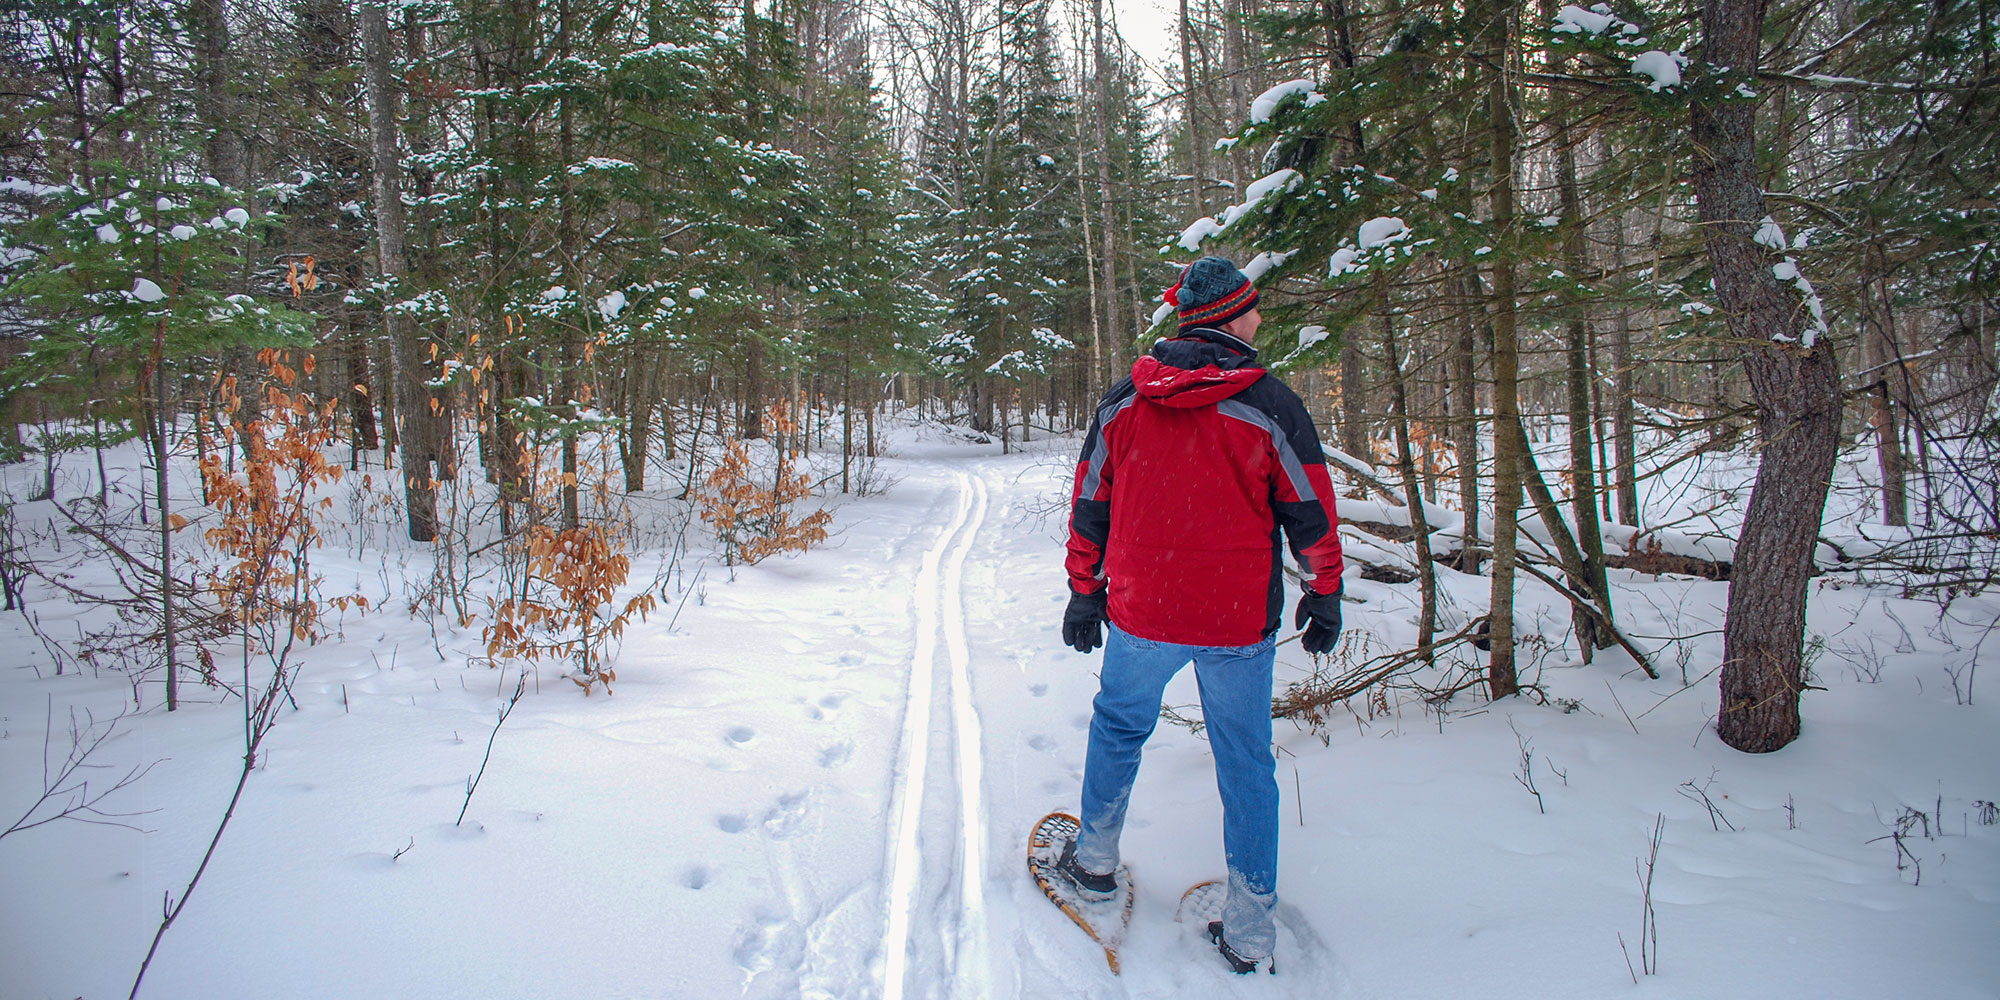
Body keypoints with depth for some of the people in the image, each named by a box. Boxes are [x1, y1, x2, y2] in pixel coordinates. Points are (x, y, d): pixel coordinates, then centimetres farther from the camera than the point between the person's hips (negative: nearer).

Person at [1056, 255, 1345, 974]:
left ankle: (1095, 859, 39)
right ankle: (1250, 928, 20)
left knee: (1118, 726, 25)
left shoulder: (1121, 402, 1)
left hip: (1139, 616, 2)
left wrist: (1085, 591, 16)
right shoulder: (1272, 406, -8)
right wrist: (1324, 595, 12)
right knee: (1246, 762, 12)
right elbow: (1311, 511, -1)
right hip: (1240, 622, -2)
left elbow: (1089, 504, 6)